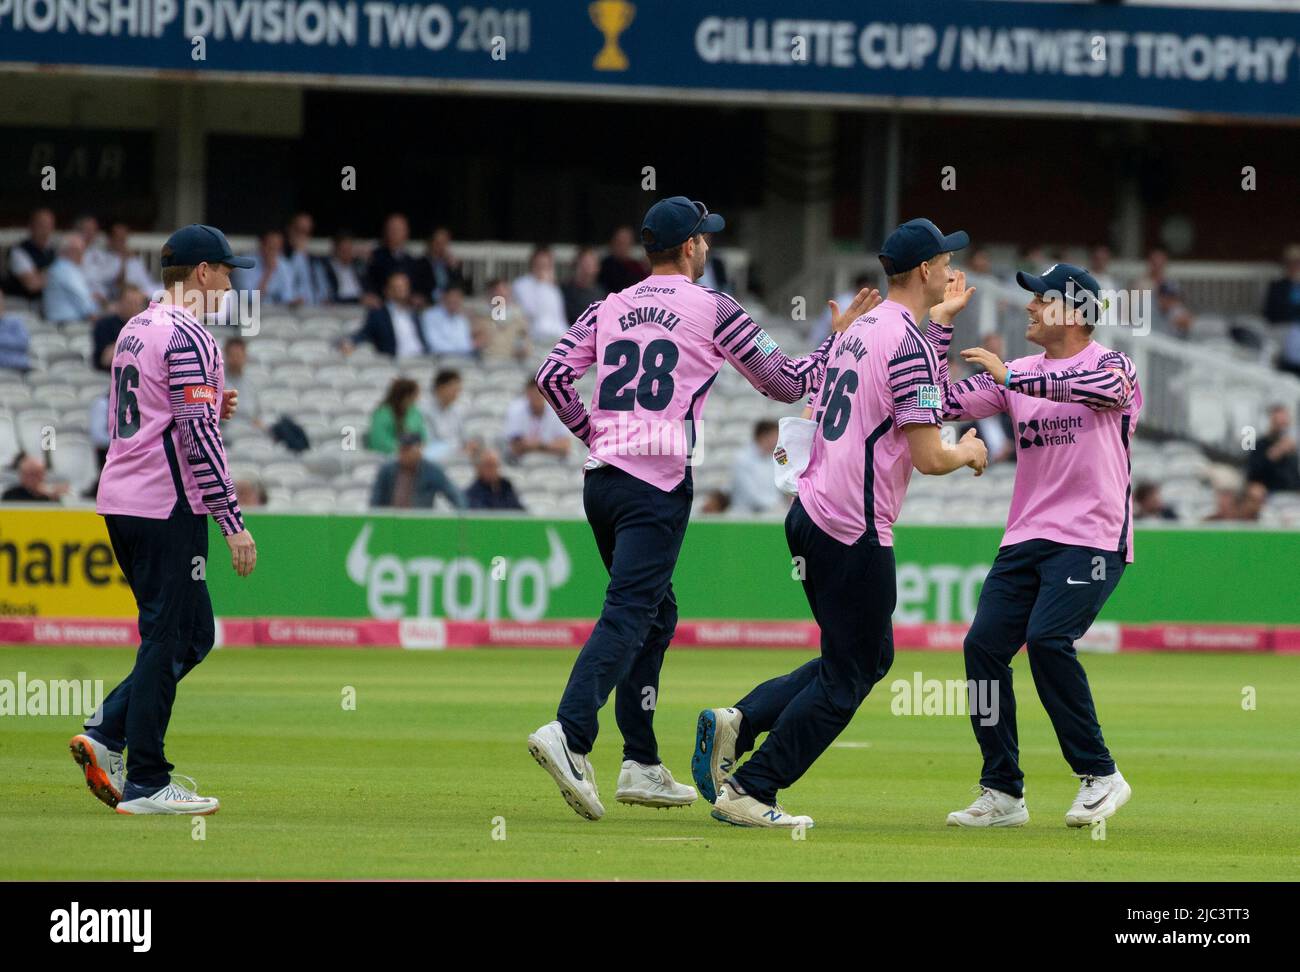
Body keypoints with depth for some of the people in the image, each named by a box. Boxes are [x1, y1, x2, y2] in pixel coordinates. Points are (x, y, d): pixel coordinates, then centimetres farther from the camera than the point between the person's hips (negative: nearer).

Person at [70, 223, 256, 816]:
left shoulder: (135, 330, 16)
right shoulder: (188, 338, -13)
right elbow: (198, 438, -20)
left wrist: (209, 408, 17)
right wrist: (233, 522, -19)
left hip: (119, 501, 9)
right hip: (167, 507, -9)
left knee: (192, 634, 15)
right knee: (169, 639, -4)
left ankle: (104, 736, 5)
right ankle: (145, 785, -2)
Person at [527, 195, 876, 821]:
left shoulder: (609, 309, 14)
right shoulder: (713, 310, 0)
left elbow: (552, 376, 6)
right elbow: (786, 383, 3)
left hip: (600, 480, 6)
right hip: (657, 484, -6)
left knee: (654, 613, 18)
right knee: (629, 612, -15)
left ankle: (641, 764, 15)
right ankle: (569, 734, -35)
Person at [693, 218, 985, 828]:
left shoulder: (859, 329, 13)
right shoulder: (912, 347, -14)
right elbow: (929, 458, -17)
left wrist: (936, 315, 38)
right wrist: (968, 454, 5)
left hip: (809, 518, 9)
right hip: (855, 531, -9)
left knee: (871, 656, 19)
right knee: (846, 676, 0)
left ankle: (735, 724, 7)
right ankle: (748, 791, -1)